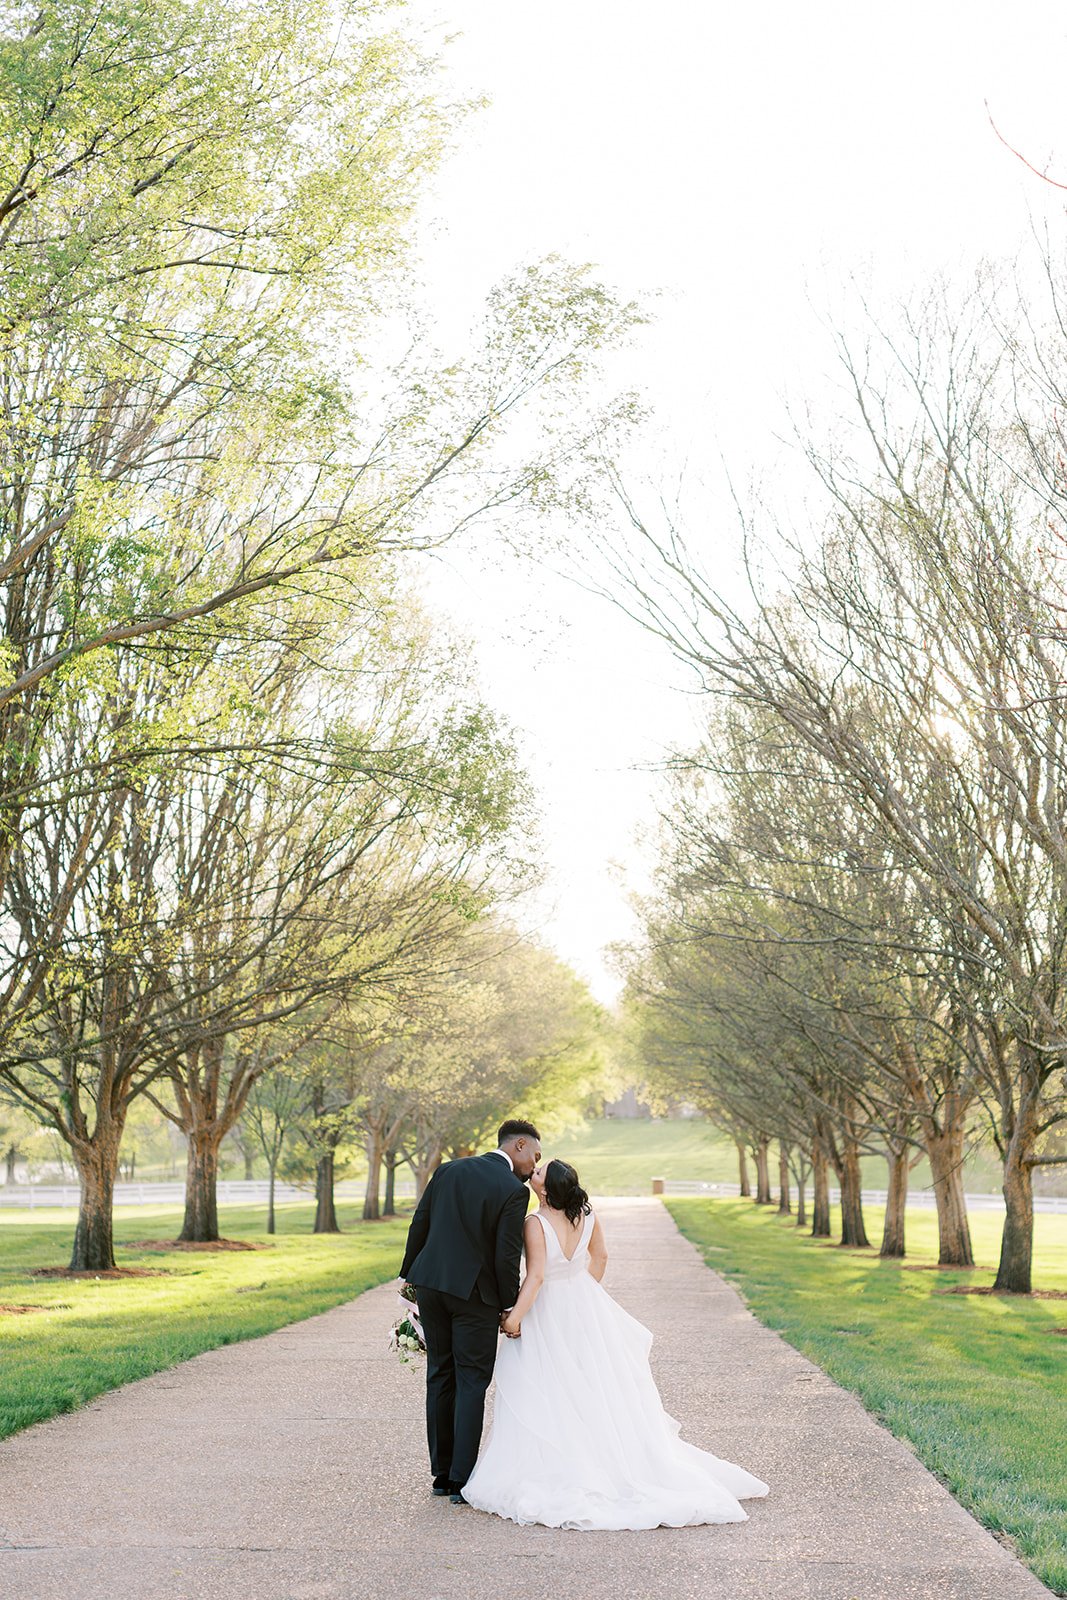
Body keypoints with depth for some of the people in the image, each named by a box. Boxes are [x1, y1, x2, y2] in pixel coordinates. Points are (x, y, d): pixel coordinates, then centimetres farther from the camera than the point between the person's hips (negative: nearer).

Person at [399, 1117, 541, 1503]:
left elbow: (418, 1225, 7)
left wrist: (409, 1277, 16)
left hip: (430, 1283, 6)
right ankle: (463, 1480, 3)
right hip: (474, 1293, -6)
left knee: (439, 1377, 14)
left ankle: (442, 1472, 20)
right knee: (471, 1383, 3)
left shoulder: (447, 1171, 5)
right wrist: (510, 1305, -1)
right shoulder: (514, 1191, -12)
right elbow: (507, 1257, -13)